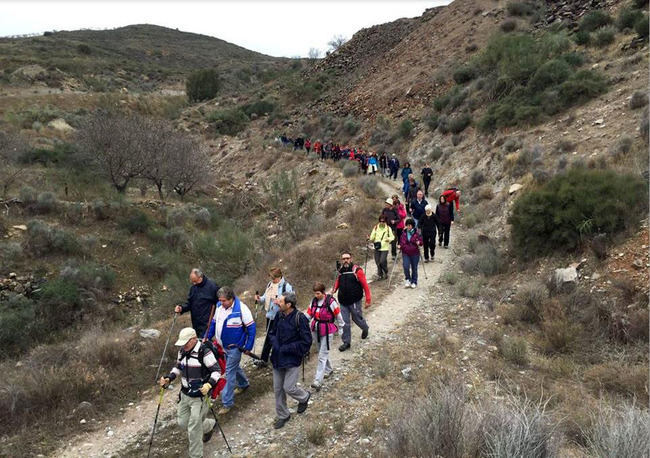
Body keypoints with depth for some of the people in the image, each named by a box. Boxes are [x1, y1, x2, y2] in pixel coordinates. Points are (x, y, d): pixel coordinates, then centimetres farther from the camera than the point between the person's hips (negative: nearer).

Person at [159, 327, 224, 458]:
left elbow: (216, 371, -18)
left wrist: (209, 385, -34)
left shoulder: (204, 352, -21)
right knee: (182, 423, 16)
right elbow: (178, 367, 17)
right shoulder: (182, 351, 1)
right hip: (185, 394, 8)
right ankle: (210, 424, 40)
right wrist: (168, 378, 0)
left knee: (194, 429, -4)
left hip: (200, 396, -7)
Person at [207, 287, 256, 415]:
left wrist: (248, 347, -16)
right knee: (234, 367, 24)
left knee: (229, 372, -3)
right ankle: (244, 384, 50)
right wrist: (208, 337, 9)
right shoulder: (219, 306, -5)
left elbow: (251, 328, -18)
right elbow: (214, 322, 11)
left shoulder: (241, 308, -24)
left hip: (235, 347, -7)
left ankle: (227, 402, 6)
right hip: (223, 345, 7)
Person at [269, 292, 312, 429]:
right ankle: (282, 415, 34)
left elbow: (306, 342, -18)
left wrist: (286, 348, -18)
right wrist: (275, 344, -6)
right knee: (278, 389, 13)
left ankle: (304, 397, 31)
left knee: (289, 388, -3)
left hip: (292, 360, -6)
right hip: (277, 359, 6)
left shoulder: (300, 318, -20)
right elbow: (272, 332, 15)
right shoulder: (279, 316, -2)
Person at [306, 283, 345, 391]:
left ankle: (318, 381, -8)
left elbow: (338, 315, -6)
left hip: (327, 330, -6)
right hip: (316, 329, 6)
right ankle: (328, 369, 46)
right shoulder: (314, 301, 1)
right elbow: (308, 314, 2)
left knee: (322, 356, -7)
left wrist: (340, 327, 5)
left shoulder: (330, 301, -17)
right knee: (321, 352, 21)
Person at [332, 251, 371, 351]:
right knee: (344, 322, 6)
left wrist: (368, 300, -13)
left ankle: (365, 328, 45)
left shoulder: (357, 270, -13)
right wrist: (334, 289, 2)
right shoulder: (340, 271, 3)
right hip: (343, 302, 4)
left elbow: (365, 285, -12)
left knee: (357, 318, 11)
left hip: (355, 301, -4)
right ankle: (346, 342, 19)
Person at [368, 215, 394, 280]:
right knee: (377, 262, 6)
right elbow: (372, 236, 6)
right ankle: (380, 275, 23)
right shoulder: (376, 227, 5)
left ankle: (386, 272, 14)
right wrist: (370, 238, -17)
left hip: (385, 248, -3)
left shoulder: (388, 228, -1)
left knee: (382, 261, -13)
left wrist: (389, 239, -18)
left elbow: (392, 236, 3)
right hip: (377, 248, 3)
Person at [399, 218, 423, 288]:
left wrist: (419, 242, -22)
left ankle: (414, 282, 23)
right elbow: (401, 242, 16)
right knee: (406, 267, -15)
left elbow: (421, 240, -1)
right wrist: (400, 246, -1)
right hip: (405, 253, 1)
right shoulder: (404, 233, 4)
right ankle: (407, 280, 8)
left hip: (415, 254, -1)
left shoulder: (416, 233, -5)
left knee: (414, 268, 8)